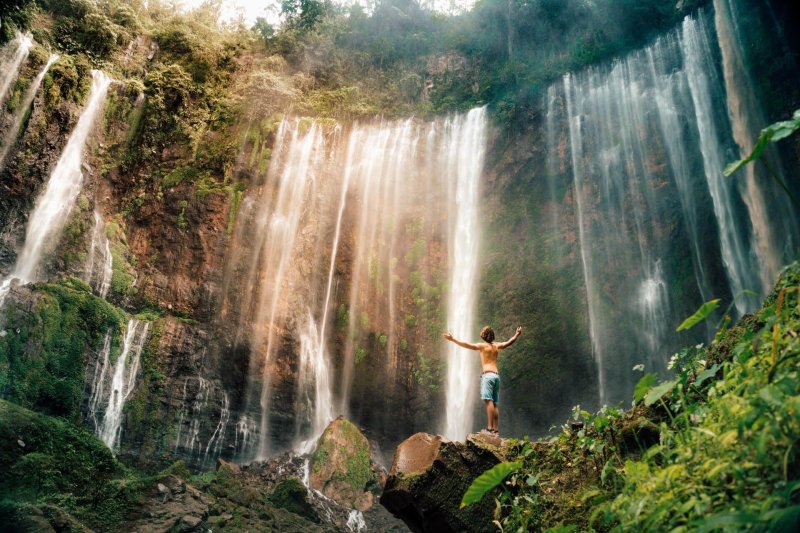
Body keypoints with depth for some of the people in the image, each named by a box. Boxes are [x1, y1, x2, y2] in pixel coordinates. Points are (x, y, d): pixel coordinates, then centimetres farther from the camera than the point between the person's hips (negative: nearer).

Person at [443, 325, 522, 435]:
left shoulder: (482, 346, 1)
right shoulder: (497, 346, 18)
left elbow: (466, 345, -11)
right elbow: (510, 342, 33)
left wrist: (453, 339, -11)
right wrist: (517, 334, 50)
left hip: (488, 375, -7)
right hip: (496, 375, 7)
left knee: (489, 401, -15)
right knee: (495, 403, 7)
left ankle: (490, 427, -25)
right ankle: (496, 429, 4)